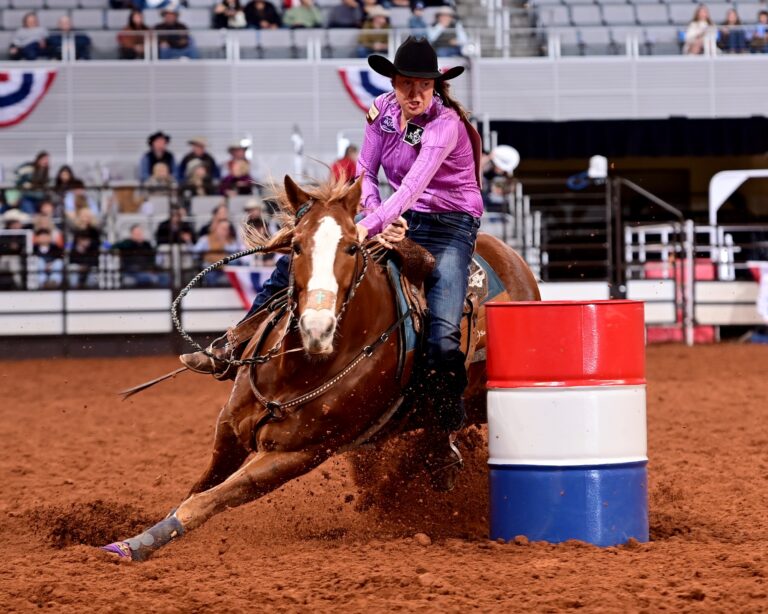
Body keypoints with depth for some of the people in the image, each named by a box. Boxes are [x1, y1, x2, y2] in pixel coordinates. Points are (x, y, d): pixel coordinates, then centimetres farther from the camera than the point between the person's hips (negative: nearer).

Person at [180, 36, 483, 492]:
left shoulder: (445, 125, -20)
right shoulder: (384, 111, 1)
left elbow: (414, 183, -33)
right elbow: (366, 174, 3)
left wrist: (368, 227, -44)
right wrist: (382, 220, -17)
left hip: (450, 229, -7)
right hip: (400, 223, 7)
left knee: (443, 337, -26)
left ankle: (446, 439, -9)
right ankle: (235, 347, -1)